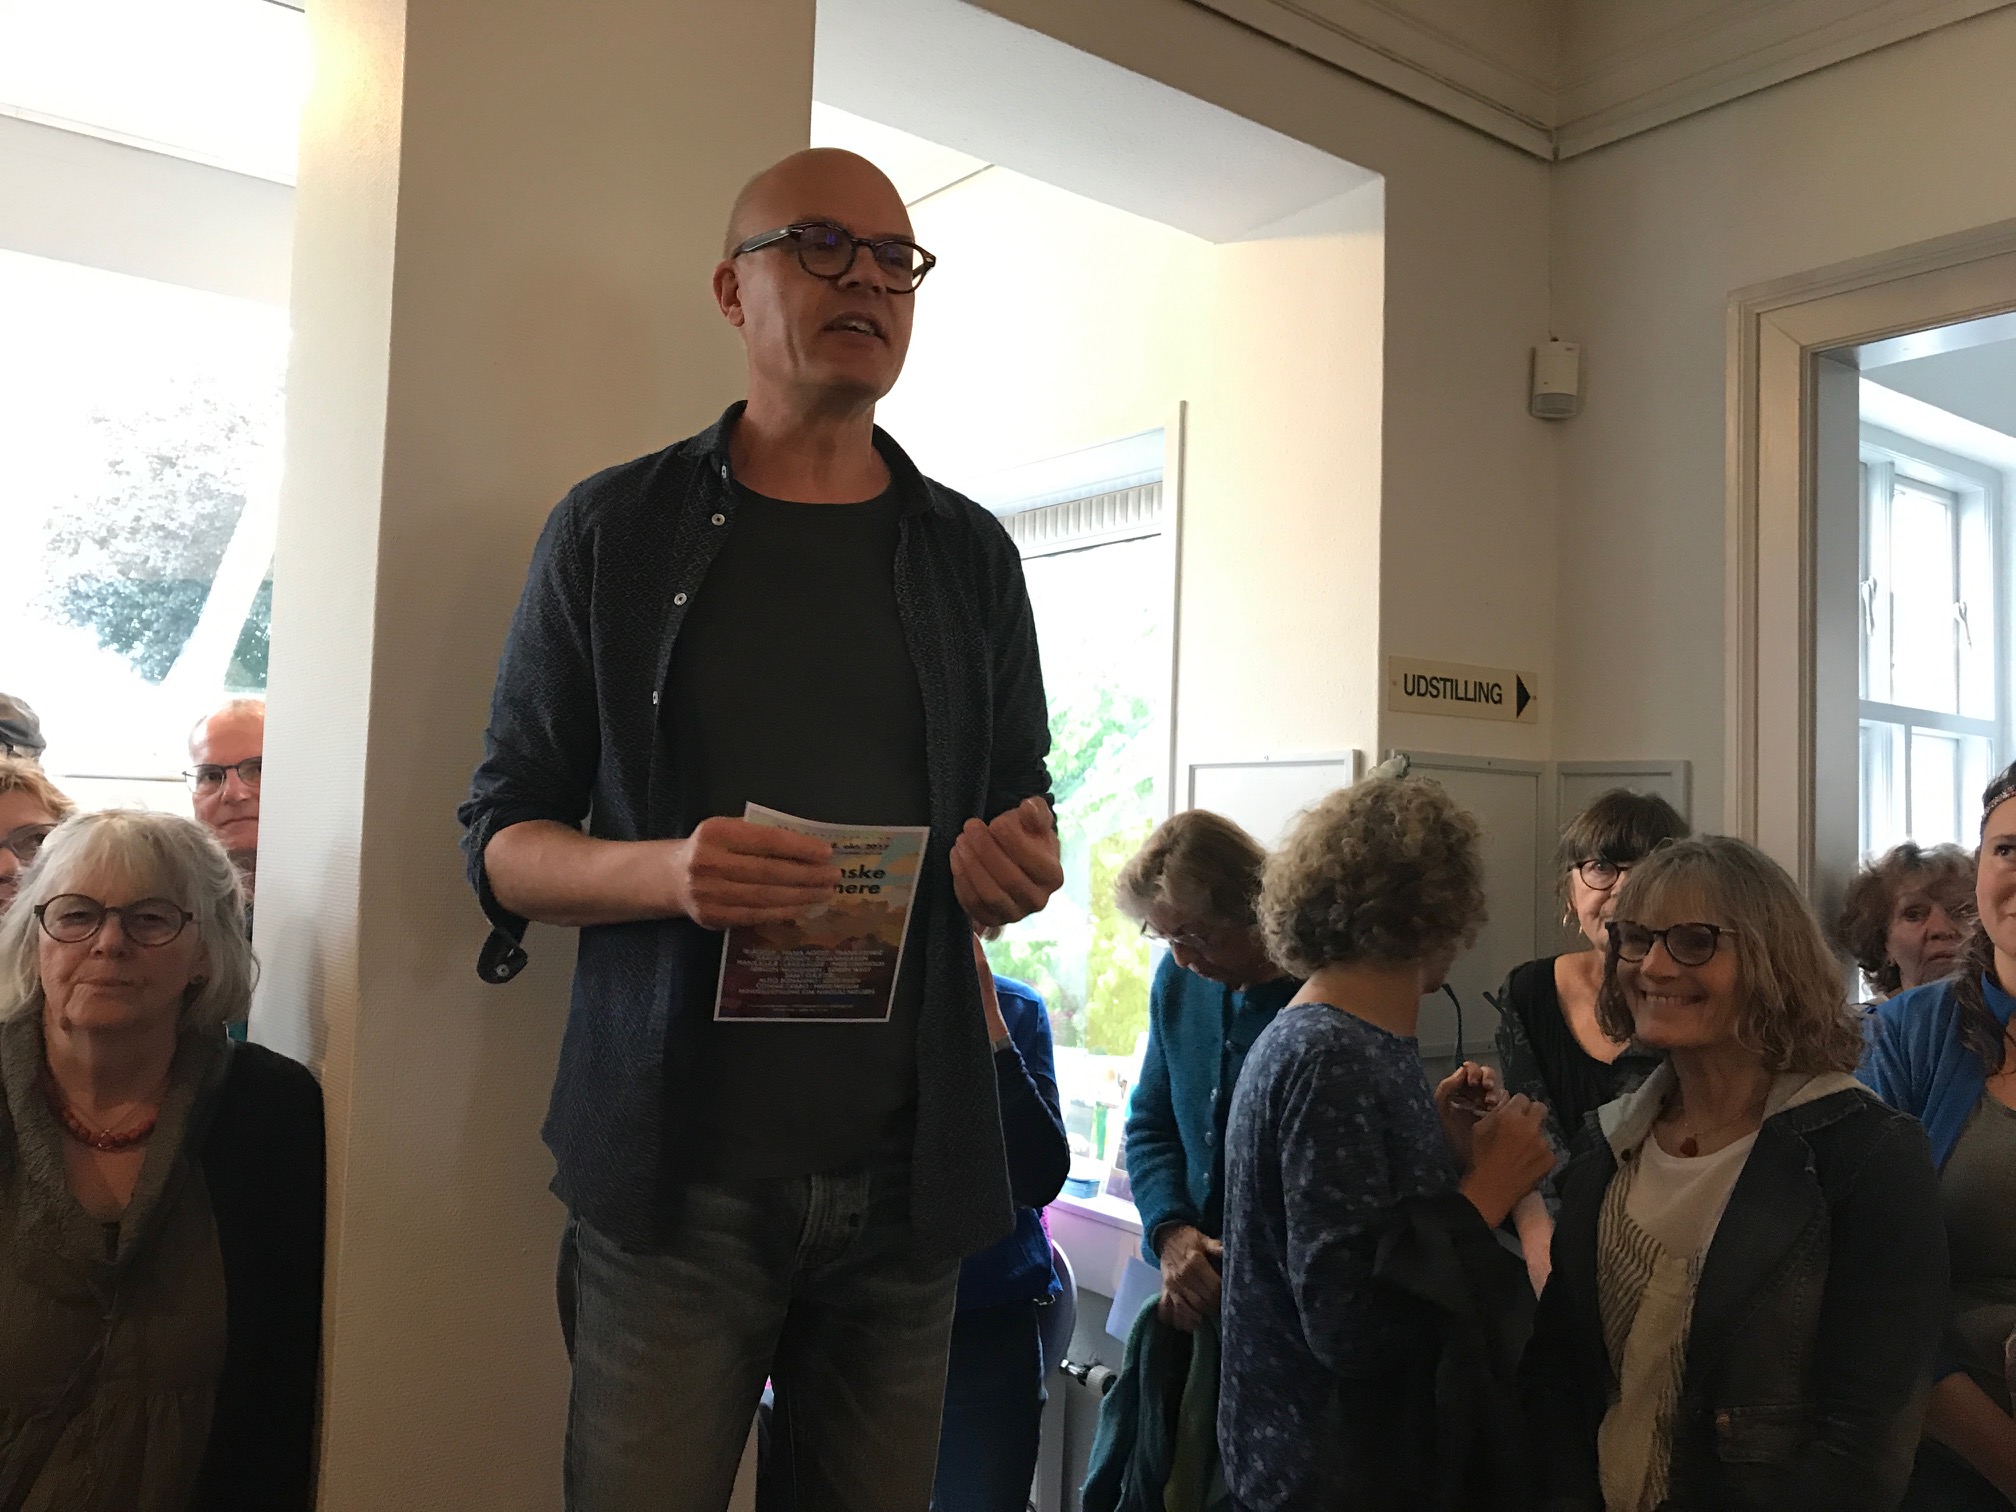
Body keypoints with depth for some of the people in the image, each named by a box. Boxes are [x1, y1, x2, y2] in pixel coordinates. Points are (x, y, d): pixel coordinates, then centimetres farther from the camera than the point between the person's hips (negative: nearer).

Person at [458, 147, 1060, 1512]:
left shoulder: (969, 554, 10)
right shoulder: (616, 529, 3)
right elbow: (503, 842, 2)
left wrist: (1024, 866, -8)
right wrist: (668, 871, -19)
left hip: (907, 1170, 3)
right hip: (675, 1165, -2)